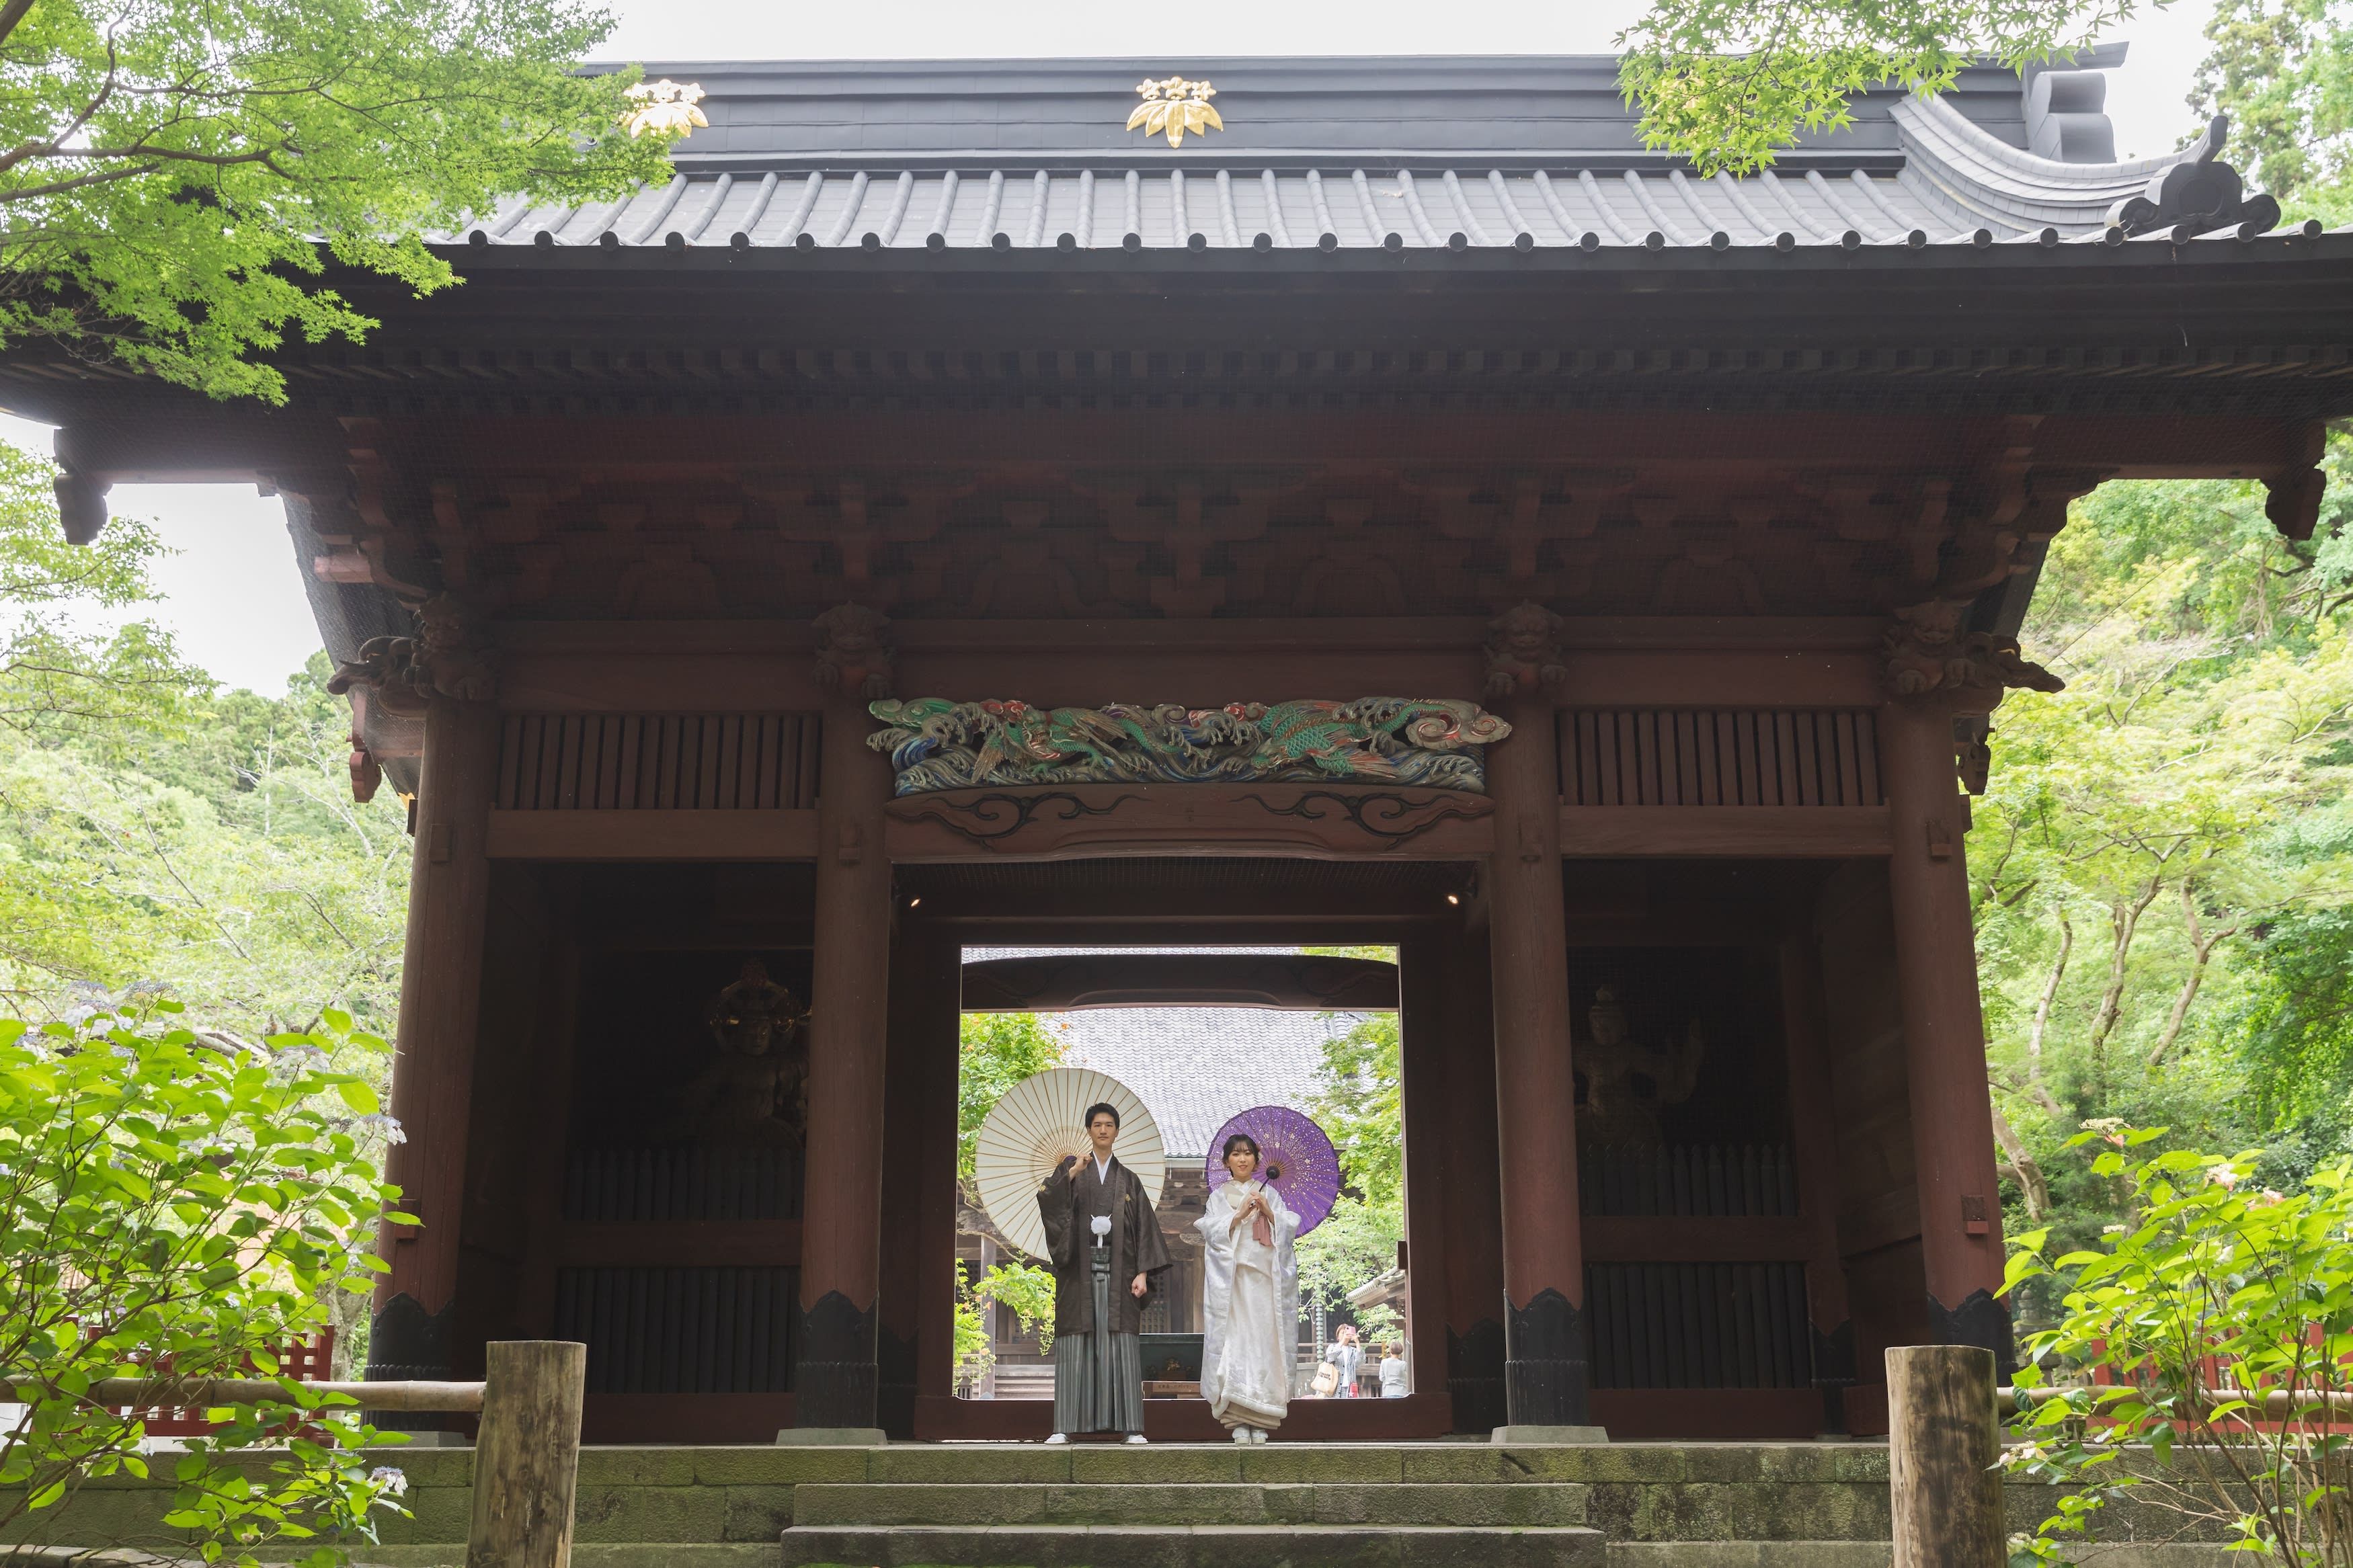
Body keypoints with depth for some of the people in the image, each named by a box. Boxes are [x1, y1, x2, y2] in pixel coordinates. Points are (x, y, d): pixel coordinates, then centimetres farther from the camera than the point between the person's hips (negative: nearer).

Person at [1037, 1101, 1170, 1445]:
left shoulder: (1128, 1180, 15)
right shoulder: (1071, 1168, 10)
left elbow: (1144, 1227, 9)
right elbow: (1047, 1199, -8)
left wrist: (1143, 1272, -2)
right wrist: (1072, 1173, -22)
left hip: (1118, 1271, 1)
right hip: (1080, 1272, -1)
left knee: (1121, 1346, -4)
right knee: (1076, 1346, -5)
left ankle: (1131, 1427, -5)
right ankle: (1065, 1426, -5)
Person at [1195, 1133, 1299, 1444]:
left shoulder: (1270, 1194, 16)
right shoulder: (1219, 1196, 12)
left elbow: (1289, 1228, 7)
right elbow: (1212, 1231, -1)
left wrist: (1269, 1212, -9)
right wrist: (1240, 1213, -12)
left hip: (1265, 1276, 1)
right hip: (1231, 1279, -1)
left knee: (1264, 1340, -6)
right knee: (1234, 1342, -10)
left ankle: (1261, 1421, -4)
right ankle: (1237, 1420, -10)